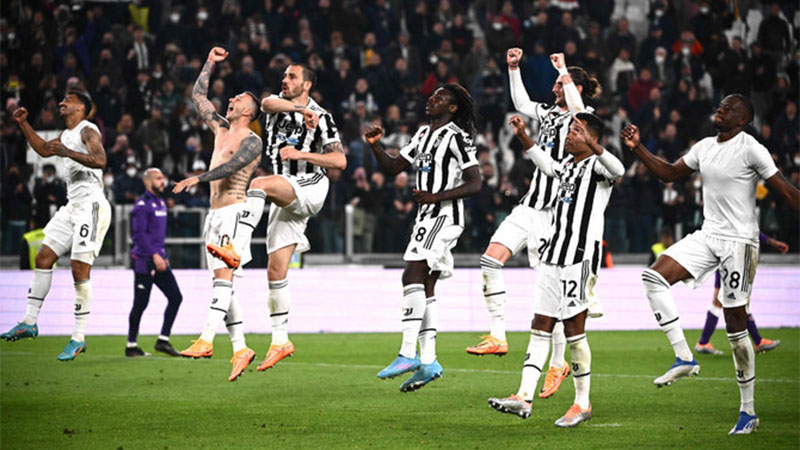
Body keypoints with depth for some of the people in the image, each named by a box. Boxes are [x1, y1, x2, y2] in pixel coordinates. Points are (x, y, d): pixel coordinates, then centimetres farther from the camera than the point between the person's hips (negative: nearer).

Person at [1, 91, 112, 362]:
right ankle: (29, 322, 12)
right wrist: (24, 124, 30)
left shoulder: (87, 131, -8)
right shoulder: (66, 135, 20)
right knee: (43, 258, 6)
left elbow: (100, 160, -26)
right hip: (72, 206, 9)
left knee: (79, 271, -11)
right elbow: (44, 149, 38)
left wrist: (67, 153, -35)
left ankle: (79, 339, -6)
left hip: (91, 206, -9)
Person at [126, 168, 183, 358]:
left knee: (175, 297, 2)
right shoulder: (142, 205, -12)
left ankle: (163, 340, 6)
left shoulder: (161, 203, 16)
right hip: (145, 261, -9)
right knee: (141, 303, -3)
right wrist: (154, 255, -22)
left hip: (159, 259, 9)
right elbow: (139, 234, -18)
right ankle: (131, 346, 6)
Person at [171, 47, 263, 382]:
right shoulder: (222, 129, 19)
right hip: (215, 213, 8)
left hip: (236, 212, -8)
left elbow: (232, 166, -21)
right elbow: (198, 96, 25)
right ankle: (240, 348, 3)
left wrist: (197, 178, -29)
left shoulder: (252, 141, -5)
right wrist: (210, 64, 22)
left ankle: (206, 340, -33)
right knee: (221, 282, 3)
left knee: (224, 275, -19)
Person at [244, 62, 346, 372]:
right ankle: (280, 341, 6)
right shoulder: (278, 105, 12)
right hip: (284, 199, 6)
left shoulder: (321, 117, 0)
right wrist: (300, 108, -27)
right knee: (275, 271, 1)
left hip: (310, 191, -5)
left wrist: (303, 154, -18)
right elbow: (266, 103, -14)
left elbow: (340, 161, -7)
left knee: (259, 184, -33)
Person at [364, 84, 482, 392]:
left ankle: (408, 353, -23)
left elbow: (474, 184, -14)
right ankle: (428, 361, 8)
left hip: (444, 215, -9)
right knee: (425, 286, 7)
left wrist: (436, 196, -23)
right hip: (427, 216, 9)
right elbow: (393, 168, 22)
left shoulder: (456, 138, -9)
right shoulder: (423, 134, 18)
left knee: (413, 276, -19)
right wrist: (375, 146, 4)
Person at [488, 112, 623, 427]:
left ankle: (583, 403, 5)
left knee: (574, 328, -5)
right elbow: (547, 166, 40)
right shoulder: (568, 164, 18)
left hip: (581, 256, -8)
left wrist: (592, 145, -44)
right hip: (554, 255, 8)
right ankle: (524, 398, 2)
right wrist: (523, 136, 34)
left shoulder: (596, 164, -7)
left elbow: (617, 170, -30)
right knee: (540, 327, 4)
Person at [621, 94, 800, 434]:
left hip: (739, 241, -7)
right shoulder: (705, 147, 11)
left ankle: (748, 411, 5)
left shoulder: (751, 150, -11)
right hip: (708, 236, 7)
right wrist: (638, 148, 12)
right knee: (655, 277, -14)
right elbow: (670, 173, 22)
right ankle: (684, 358, -8)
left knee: (735, 324, -4)